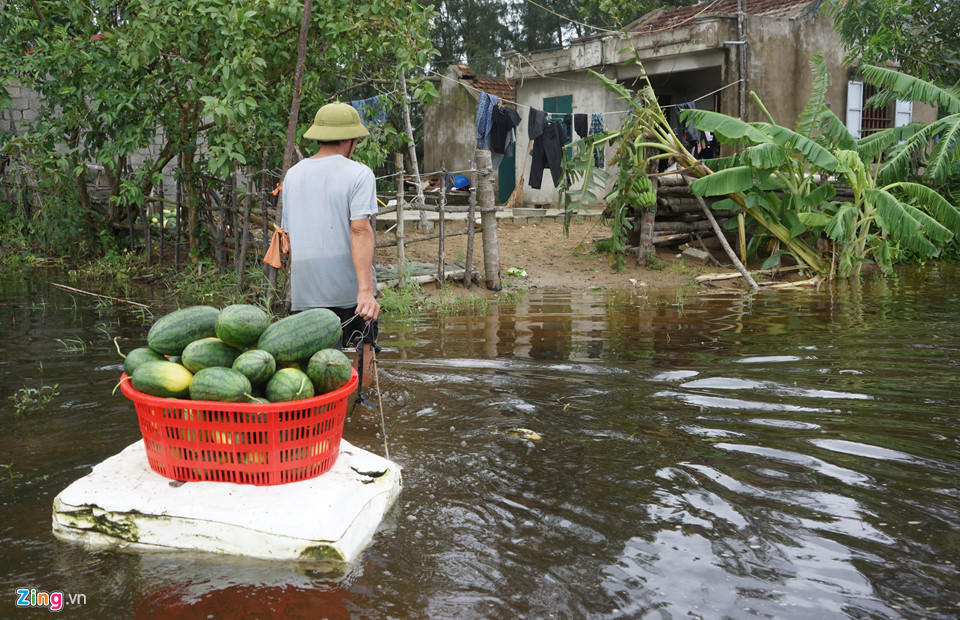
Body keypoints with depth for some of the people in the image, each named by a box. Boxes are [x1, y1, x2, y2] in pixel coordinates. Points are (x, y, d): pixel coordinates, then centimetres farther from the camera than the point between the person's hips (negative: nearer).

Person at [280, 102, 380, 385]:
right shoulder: (358, 174, -6)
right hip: (348, 286, -4)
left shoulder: (293, 175, 13)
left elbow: (289, 234, 17)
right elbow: (360, 230, -18)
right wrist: (365, 290, -24)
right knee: (365, 348, 16)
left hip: (303, 288, 4)